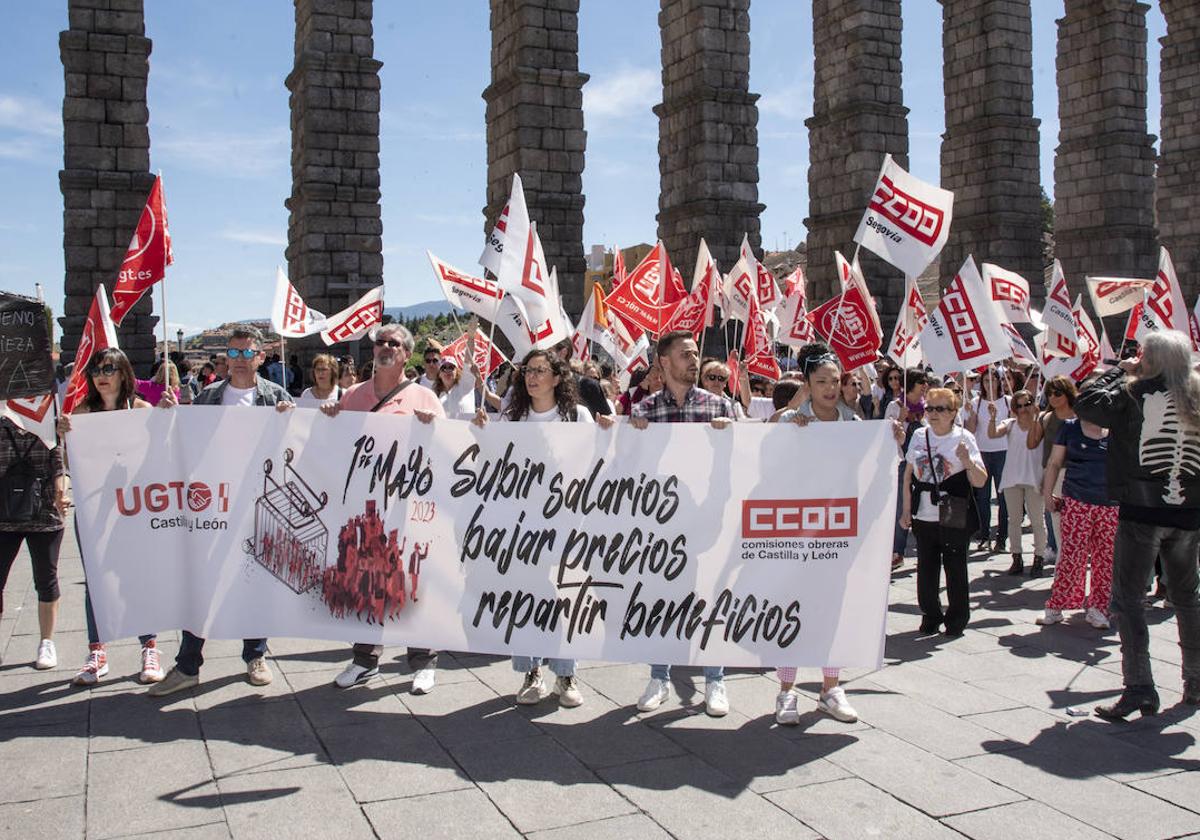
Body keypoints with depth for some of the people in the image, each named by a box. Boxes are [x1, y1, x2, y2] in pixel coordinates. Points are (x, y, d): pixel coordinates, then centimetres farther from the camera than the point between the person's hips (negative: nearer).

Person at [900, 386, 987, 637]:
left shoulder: (963, 438, -5)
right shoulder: (919, 436, 5)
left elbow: (980, 482, -9)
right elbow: (909, 474, 13)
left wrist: (967, 462, -27)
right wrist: (907, 509, 11)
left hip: (954, 518, -3)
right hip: (923, 516, 4)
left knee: (955, 568, 4)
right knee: (926, 568, 9)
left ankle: (957, 618, 19)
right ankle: (930, 615, 24)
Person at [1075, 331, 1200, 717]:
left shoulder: (1136, 394, -11)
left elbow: (1086, 403, -7)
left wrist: (1120, 371, 2)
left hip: (1142, 510, -5)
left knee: (1127, 598, -1)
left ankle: (1139, 687, -8)